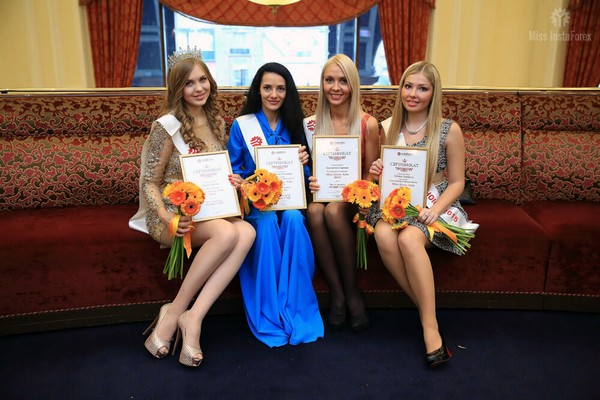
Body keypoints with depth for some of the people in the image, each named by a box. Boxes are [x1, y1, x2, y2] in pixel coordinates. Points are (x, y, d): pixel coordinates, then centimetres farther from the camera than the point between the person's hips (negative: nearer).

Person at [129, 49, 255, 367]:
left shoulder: (218, 123, 12)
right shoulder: (167, 126, -6)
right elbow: (150, 182, -6)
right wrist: (165, 217, -24)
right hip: (173, 215, -5)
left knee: (247, 232, -29)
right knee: (227, 233, -36)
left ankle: (193, 317, -28)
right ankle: (176, 310, -18)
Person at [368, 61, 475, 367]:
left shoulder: (449, 131, -2)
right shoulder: (386, 128, 7)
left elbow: (456, 183, 0)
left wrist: (434, 210, -18)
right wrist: (375, 173, -9)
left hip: (434, 204, -3)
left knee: (409, 239, -36)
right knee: (384, 235, -33)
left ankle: (430, 326, -25)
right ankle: (426, 309, -17)